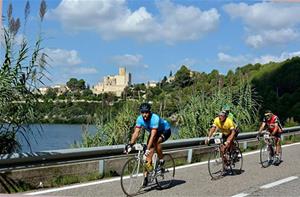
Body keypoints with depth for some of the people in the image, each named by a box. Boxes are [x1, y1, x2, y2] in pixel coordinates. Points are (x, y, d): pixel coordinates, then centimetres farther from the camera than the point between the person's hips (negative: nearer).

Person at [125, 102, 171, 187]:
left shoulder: (155, 118, -37)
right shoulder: (140, 119, -21)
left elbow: (153, 135, -43)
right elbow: (136, 132, -23)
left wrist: (148, 148, -50)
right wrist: (130, 144, -36)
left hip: (165, 131, -5)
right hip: (154, 132, 5)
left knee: (156, 141, -36)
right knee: (148, 154, -7)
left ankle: (161, 160, -12)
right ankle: (146, 176, 0)